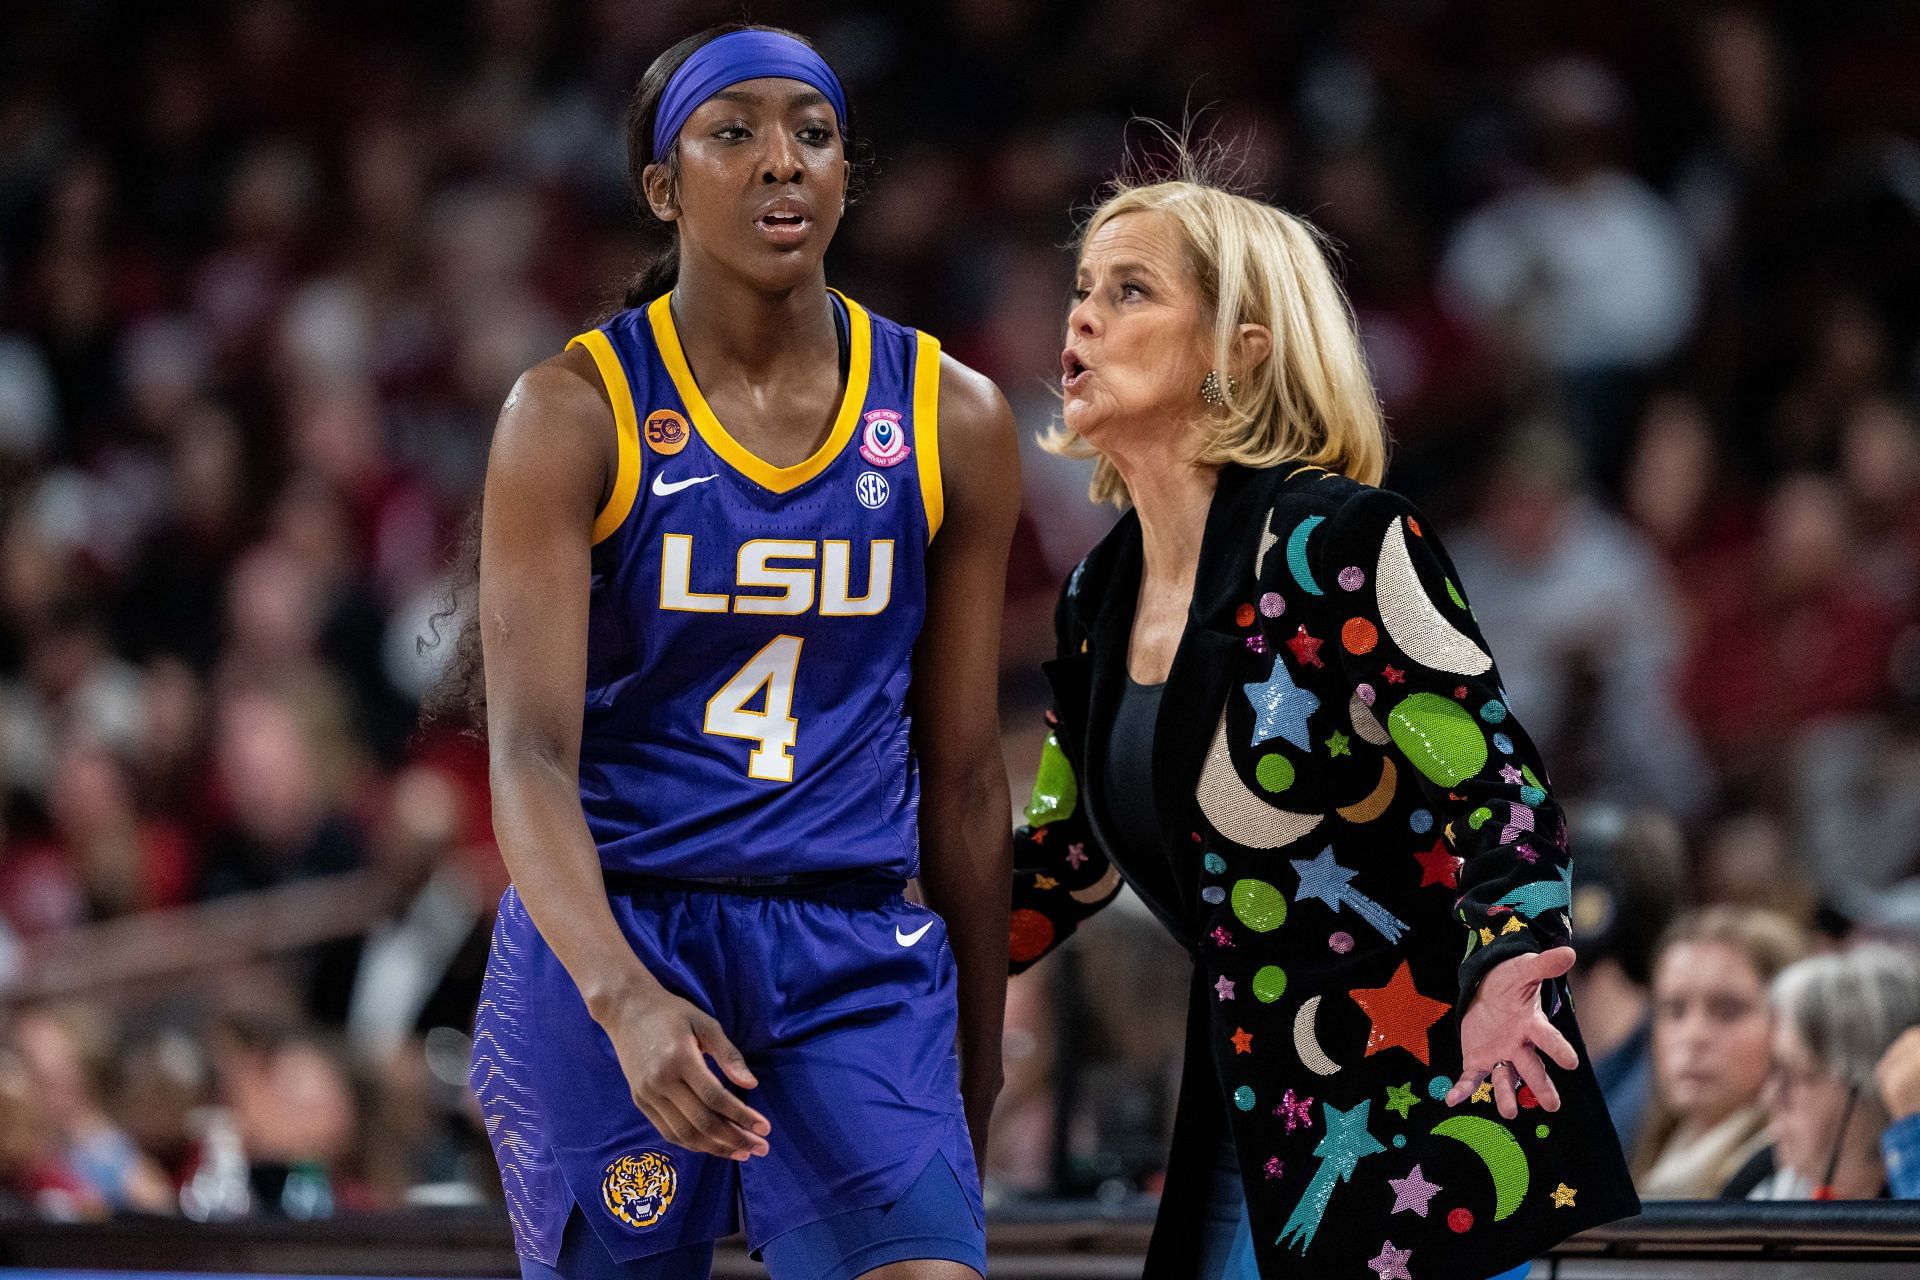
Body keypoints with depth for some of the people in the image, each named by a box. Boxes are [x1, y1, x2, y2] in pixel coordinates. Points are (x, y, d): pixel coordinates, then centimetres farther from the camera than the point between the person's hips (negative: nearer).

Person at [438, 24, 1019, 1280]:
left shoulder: (954, 421, 4)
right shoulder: (575, 412, -5)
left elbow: (964, 773, 11)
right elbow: (529, 754, -14)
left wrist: (978, 1064, 13)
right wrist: (625, 998, -30)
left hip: (855, 953, 2)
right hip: (606, 940, -1)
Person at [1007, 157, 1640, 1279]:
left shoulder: (1338, 542, -13)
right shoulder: (1100, 598, 9)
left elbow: (1501, 793, -16)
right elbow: (1067, 857, 19)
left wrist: (1503, 975, -34)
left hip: (1422, 1112, -7)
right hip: (1255, 1122, 7)